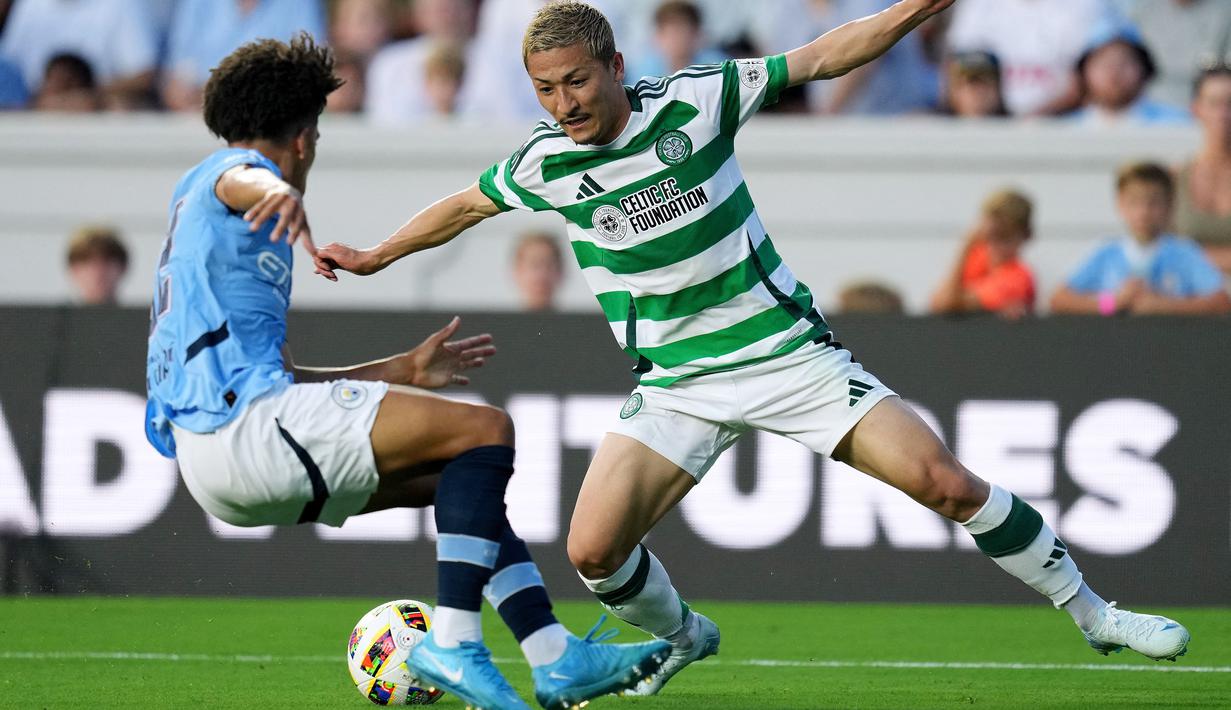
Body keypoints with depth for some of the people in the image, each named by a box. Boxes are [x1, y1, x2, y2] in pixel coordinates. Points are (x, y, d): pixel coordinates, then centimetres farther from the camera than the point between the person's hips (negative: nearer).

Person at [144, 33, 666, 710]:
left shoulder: (198, 219, 32)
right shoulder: (229, 170, 4)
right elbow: (241, 178, -26)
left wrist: (403, 371, 35)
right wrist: (279, 192, -51)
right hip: (243, 422, -10)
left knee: (463, 474, 16)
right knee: (485, 429, -12)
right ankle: (451, 641, -21)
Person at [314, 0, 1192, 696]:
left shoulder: (696, 99, -11)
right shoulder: (544, 163, -5)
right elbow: (468, 203, 16)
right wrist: (376, 256, 25)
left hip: (786, 348, -2)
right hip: (677, 384, 2)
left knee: (946, 483, -13)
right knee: (593, 550, -12)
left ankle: (1089, 610, 3)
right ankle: (682, 638, 21)